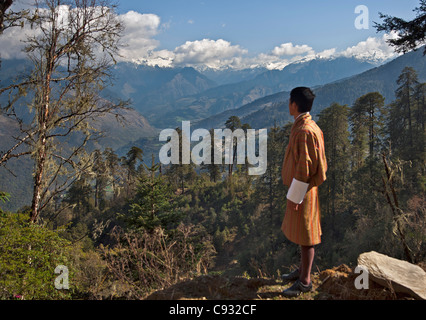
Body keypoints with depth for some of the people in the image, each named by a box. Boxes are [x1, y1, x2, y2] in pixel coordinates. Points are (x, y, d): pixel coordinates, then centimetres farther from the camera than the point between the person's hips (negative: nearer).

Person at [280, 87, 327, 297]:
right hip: (301, 188, 10)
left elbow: (305, 168, -24)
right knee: (300, 232, 21)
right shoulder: (304, 126, 8)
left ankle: (305, 281, 17)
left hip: (303, 191, -10)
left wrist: (294, 196, -18)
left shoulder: (305, 131, -23)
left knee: (304, 235, 3)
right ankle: (302, 270, 37)